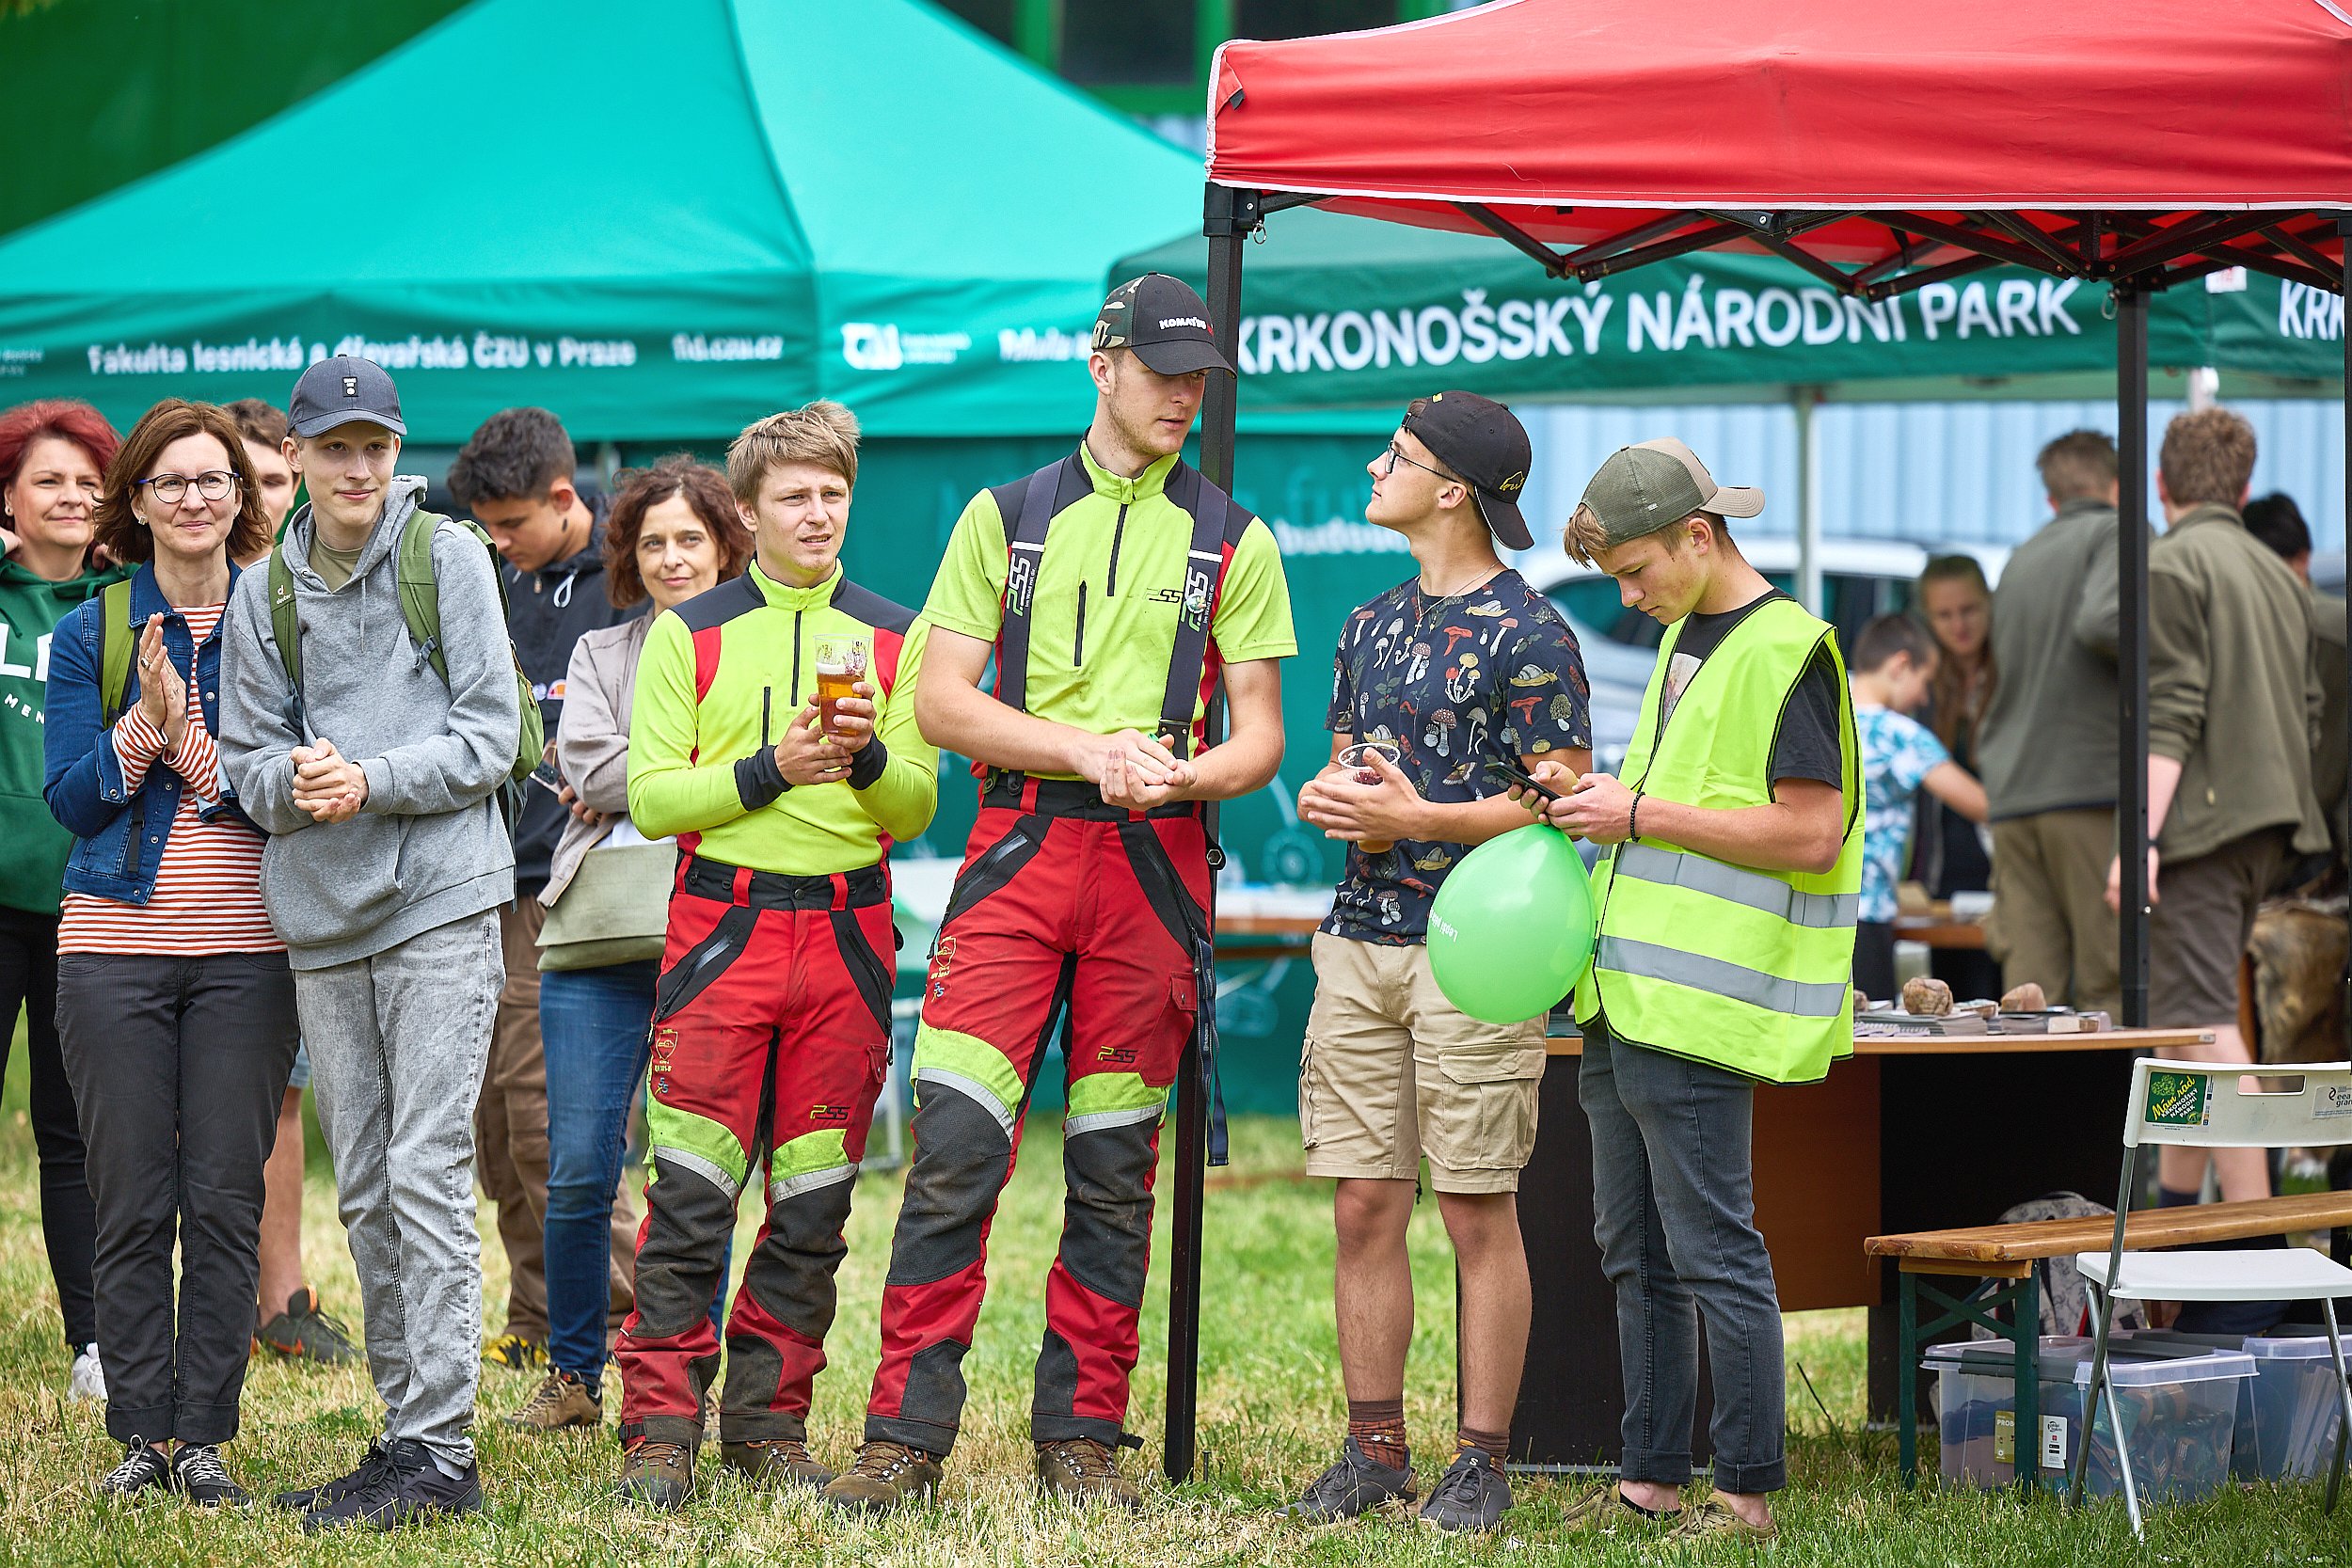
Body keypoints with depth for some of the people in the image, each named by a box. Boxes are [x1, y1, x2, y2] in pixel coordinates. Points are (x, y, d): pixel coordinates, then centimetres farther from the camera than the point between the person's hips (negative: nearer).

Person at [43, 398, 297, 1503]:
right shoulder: (90, 635, 8)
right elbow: (70, 796, 1)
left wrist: (188, 735, -16)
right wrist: (143, 725, -15)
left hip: (245, 948, -1)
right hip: (114, 946, 1)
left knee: (226, 1202, -1)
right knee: (132, 1204, 1)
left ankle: (205, 1438, 5)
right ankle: (140, 1434, 8)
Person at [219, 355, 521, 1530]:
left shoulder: (449, 556, 0)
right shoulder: (265, 591, 11)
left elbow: (489, 737, -4)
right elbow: (246, 761, 9)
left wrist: (373, 781, -17)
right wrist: (296, 781, -13)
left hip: (441, 903, -5)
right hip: (322, 918, 5)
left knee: (426, 1174, -11)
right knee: (364, 1190, 8)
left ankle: (440, 1451, -11)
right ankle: (403, 1434, 16)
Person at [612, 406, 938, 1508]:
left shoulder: (893, 637, 11)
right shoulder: (690, 632, 6)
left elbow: (918, 810, 8)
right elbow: (652, 796, 0)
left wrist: (868, 758, -13)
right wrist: (772, 770, -13)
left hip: (848, 935, 2)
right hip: (723, 926, -2)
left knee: (813, 1201, 3)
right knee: (690, 1193, -7)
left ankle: (770, 1426, 11)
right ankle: (661, 1427, -4)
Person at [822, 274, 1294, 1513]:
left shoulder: (1234, 543, 11)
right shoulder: (1006, 516, 9)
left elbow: (1259, 736, 8)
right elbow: (941, 703, 3)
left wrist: (1183, 772, -14)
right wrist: (1088, 748, -10)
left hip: (1156, 866, 1)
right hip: (1018, 851, -1)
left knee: (1114, 1166, 4)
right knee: (955, 1143, -10)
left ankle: (1080, 1435, 11)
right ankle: (907, 1433, -8)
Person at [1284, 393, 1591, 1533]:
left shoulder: (1528, 636, -7)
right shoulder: (1372, 626, 17)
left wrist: (1417, 818, -16)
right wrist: (1328, 798, 1)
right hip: (1360, 942, 7)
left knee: (1477, 1213, -3)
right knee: (1365, 1205, 5)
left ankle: (1482, 1462, 2)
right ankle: (1375, 1451, 11)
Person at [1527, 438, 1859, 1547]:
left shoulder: (1784, 651, -11)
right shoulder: (1685, 640, 18)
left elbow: (1811, 834, -18)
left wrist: (1641, 814, -15)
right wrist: (1594, 796, 9)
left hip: (1699, 1017, -10)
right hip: (1624, 1000, 10)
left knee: (1713, 1255, -7)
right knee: (1635, 1254, 12)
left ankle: (1749, 1495, -1)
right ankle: (1652, 1477, 18)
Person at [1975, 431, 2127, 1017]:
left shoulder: (2020, 560, 21)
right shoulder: (2120, 534, 0)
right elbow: (2101, 621, -18)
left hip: (2013, 798, 6)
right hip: (2094, 786, -6)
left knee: (2029, 987, 1)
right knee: (2111, 989, -7)